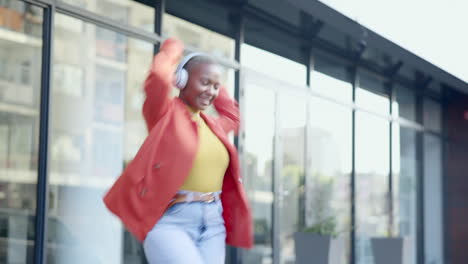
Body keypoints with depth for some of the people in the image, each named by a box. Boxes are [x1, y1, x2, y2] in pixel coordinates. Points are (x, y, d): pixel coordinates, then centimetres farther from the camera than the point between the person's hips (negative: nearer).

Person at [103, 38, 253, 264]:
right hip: (169, 220, -7)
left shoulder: (211, 124, 17)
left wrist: (217, 88, 28)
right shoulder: (164, 113, -2)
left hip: (212, 222, 7)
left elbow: (232, 117, 40)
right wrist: (172, 50, -3)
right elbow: (158, 77, -22)